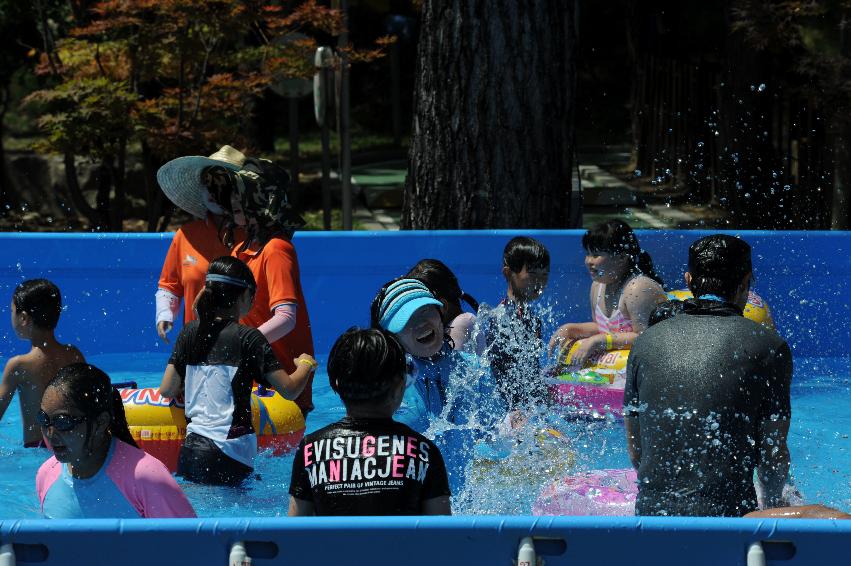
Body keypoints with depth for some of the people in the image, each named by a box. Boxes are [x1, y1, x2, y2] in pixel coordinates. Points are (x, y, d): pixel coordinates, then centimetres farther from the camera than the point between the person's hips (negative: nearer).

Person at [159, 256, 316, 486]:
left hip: (189, 449, 6)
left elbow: (167, 390, 11)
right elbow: (289, 389, -7)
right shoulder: (248, 338, -6)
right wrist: (306, 363, 13)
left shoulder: (190, 332, 9)